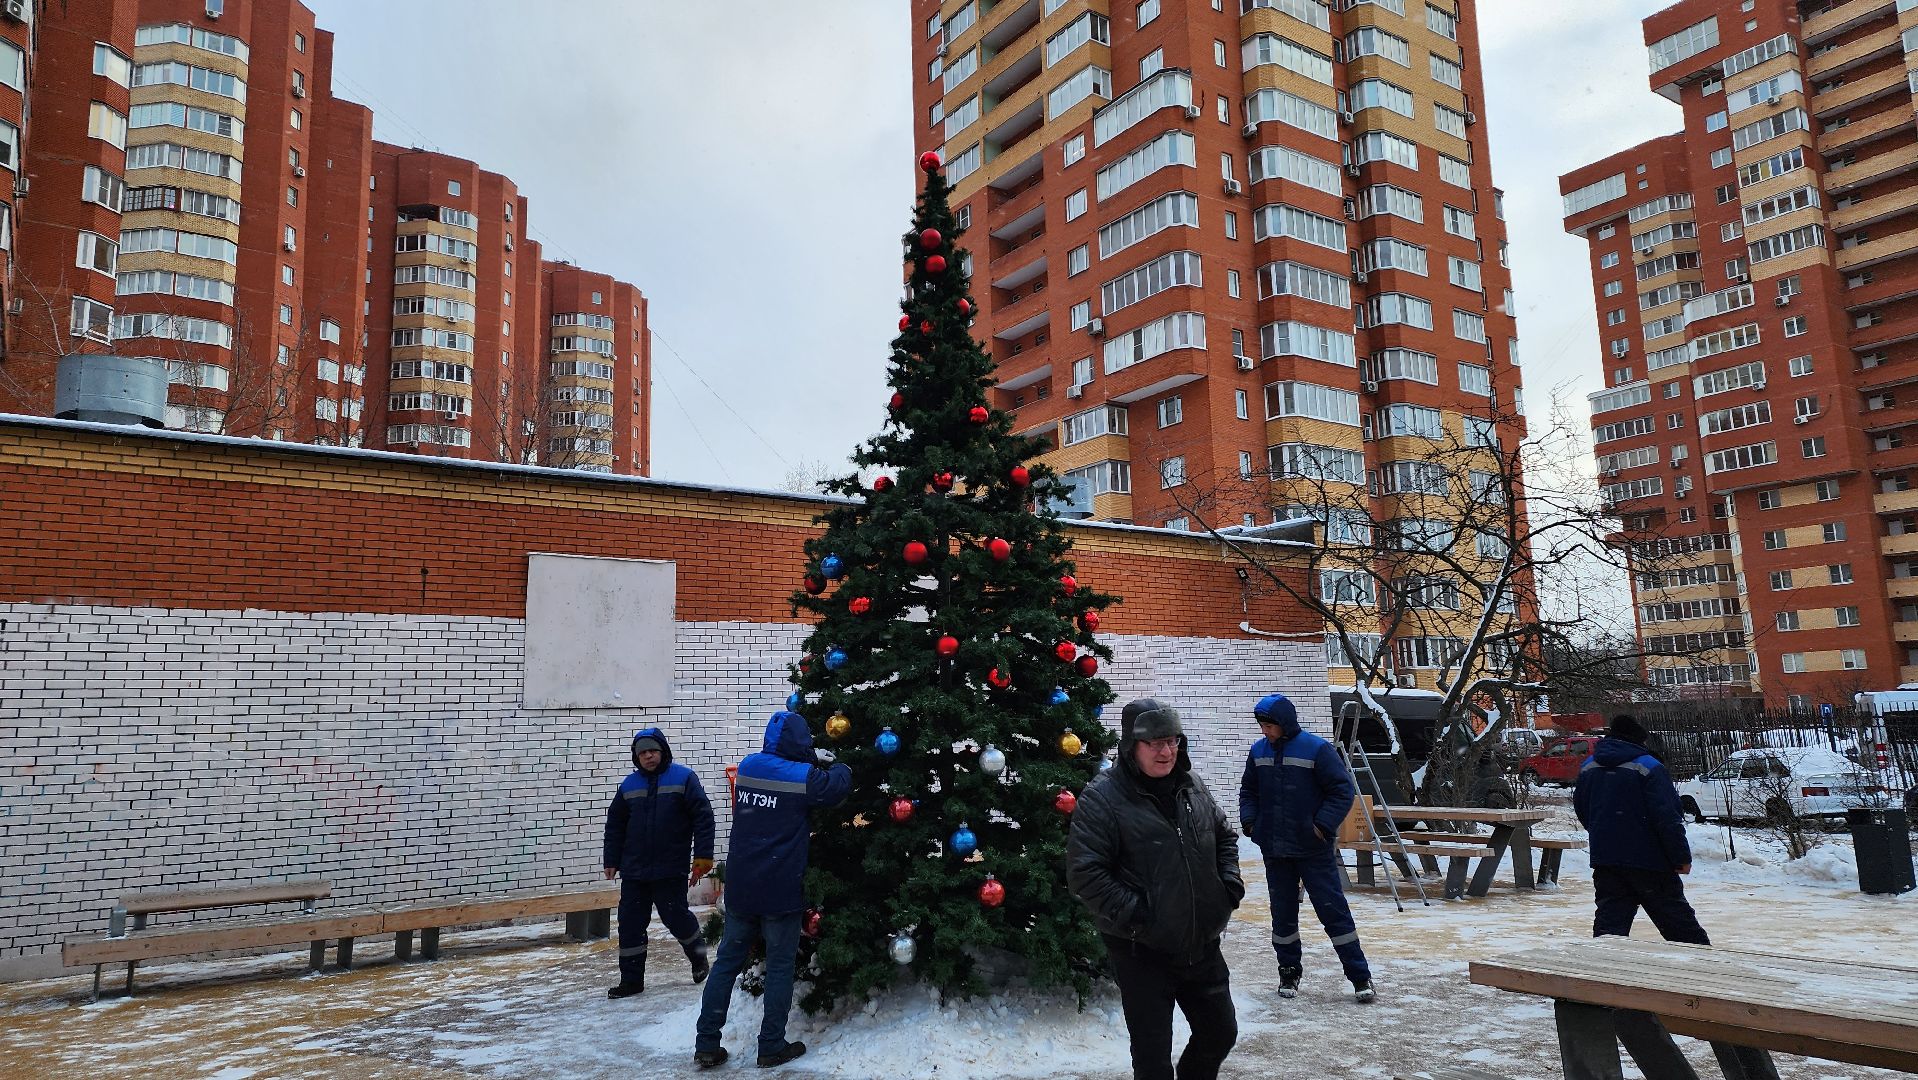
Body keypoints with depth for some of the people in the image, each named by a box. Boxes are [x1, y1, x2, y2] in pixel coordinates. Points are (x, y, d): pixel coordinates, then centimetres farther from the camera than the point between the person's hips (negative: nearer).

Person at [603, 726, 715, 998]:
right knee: (630, 923, 5)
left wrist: (703, 856, -12)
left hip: (671, 869, -4)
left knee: (676, 917, 1)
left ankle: (698, 954, 29)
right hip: (634, 871, 4)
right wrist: (611, 861, 12)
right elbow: (615, 825, 16)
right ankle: (631, 979, 16)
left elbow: (703, 816, -8)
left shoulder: (683, 778, -5)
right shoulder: (629, 785, 8)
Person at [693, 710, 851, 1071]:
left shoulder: (748, 766, 3)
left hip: (740, 887, 5)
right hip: (781, 890, -5)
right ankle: (772, 1047, 14)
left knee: (727, 960, 12)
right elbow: (839, 785, 3)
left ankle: (706, 1045, 15)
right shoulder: (802, 776, -12)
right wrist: (832, 765, 21)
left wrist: (811, 760, 19)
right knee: (780, 966, 8)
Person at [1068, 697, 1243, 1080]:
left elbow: (1225, 835, 21)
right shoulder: (1102, 797, -15)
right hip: (1142, 953, -6)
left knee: (1221, 1034, 20)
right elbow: (1084, 874, -18)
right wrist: (1134, 915, -21)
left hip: (1202, 946, 6)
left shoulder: (1193, 786, 6)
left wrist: (1230, 886, 6)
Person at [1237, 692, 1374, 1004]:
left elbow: (1344, 790, -10)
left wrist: (1323, 826, -16)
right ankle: (1289, 973, 25)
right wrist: (1249, 821, 1)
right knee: (1283, 913, 12)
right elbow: (1248, 791, 15)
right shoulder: (1259, 751, 3)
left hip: (1314, 849, -5)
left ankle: (1360, 978, 7)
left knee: (1334, 911, -1)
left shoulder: (1317, 749, -13)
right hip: (1274, 849, 5)